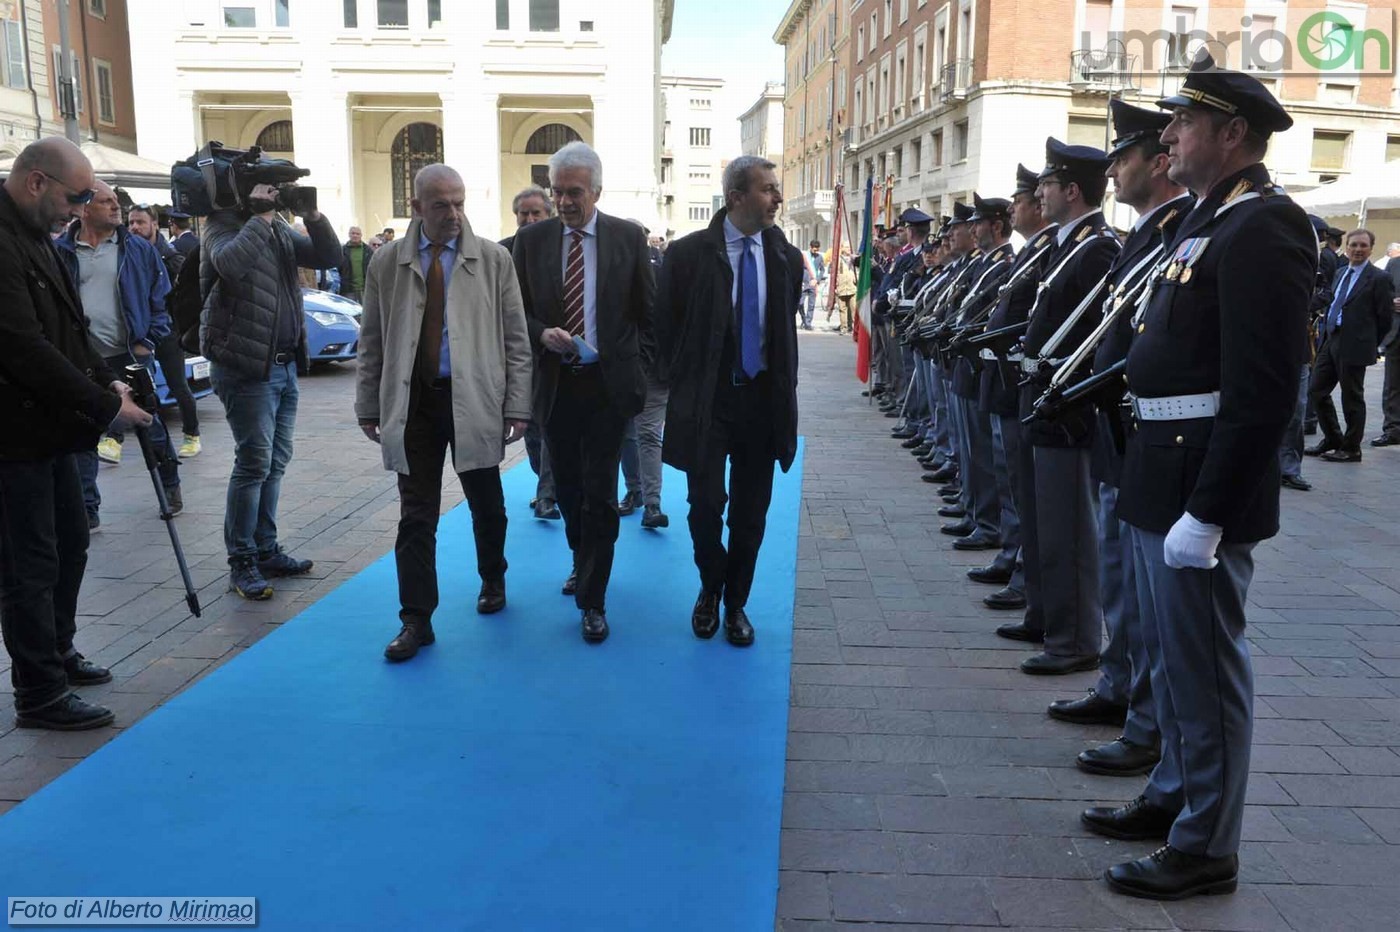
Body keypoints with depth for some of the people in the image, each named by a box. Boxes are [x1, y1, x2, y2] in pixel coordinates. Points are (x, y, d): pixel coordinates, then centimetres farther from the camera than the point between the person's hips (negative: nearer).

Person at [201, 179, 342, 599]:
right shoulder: (223, 226, -6)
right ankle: (241, 563, 3)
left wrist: (313, 214, -4)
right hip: (246, 366, -8)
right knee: (254, 463, -6)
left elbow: (329, 256, 8)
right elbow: (230, 262, -28)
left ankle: (266, 550, 23)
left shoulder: (279, 229, 15)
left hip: (285, 363, 8)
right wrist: (260, 217, -20)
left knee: (276, 462, 12)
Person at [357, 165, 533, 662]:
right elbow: (372, 341, 8)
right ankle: (416, 619, 11)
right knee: (415, 516, 2)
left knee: (486, 505, 13)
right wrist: (368, 405, 6)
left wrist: (517, 405, -5)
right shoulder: (387, 262, 4)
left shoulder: (494, 259, -1)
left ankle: (492, 580, 39)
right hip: (412, 399, 1)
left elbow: (516, 338, 0)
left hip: (474, 399, 0)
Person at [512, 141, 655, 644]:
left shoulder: (628, 237, 0)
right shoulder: (531, 239, 3)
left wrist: (640, 369, 0)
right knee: (568, 488, 15)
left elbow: (647, 312, 5)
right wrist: (543, 334, -12)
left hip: (609, 382, -2)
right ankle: (583, 565, 39)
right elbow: (518, 311, 8)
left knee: (600, 494, -4)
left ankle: (593, 600, 5)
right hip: (555, 381, 3)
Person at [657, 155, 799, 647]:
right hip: (707, 400, -2)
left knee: (750, 512, 8)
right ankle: (710, 590, 24)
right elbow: (667, 328, 2)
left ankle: (736, 603, 26)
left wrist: (783, 393, 10)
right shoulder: (688, 253, -6)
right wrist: (687, 383, 4)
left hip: (762, 399, 3)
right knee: (706, 504, -4)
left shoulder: (787, 257, 4)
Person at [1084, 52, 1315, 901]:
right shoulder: (1209, 220, 15)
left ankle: (1207, 847, 16)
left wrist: (1206, 511, -24)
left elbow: (1263, 391, -23)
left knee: (1205, 668, 2)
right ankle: (1175, 796, 37)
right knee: (1173, 657, 20)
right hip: (1163, 477, 10)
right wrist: (1161, 486, 18)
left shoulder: (1262, 227, -15)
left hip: (1202, 487, -10)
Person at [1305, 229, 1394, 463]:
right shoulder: (1340, 273, 14)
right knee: (1316, 390, 9)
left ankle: (1351, 449, 14)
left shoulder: (1379, 279, -8)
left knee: (1352, 398, 2)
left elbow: (1386, 317, -6)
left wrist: (1370, 344, 0)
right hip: (1331, 341, 7)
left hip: (1354, 346, -7)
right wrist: (1327, 333, 11)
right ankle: (1332, 439, 24)